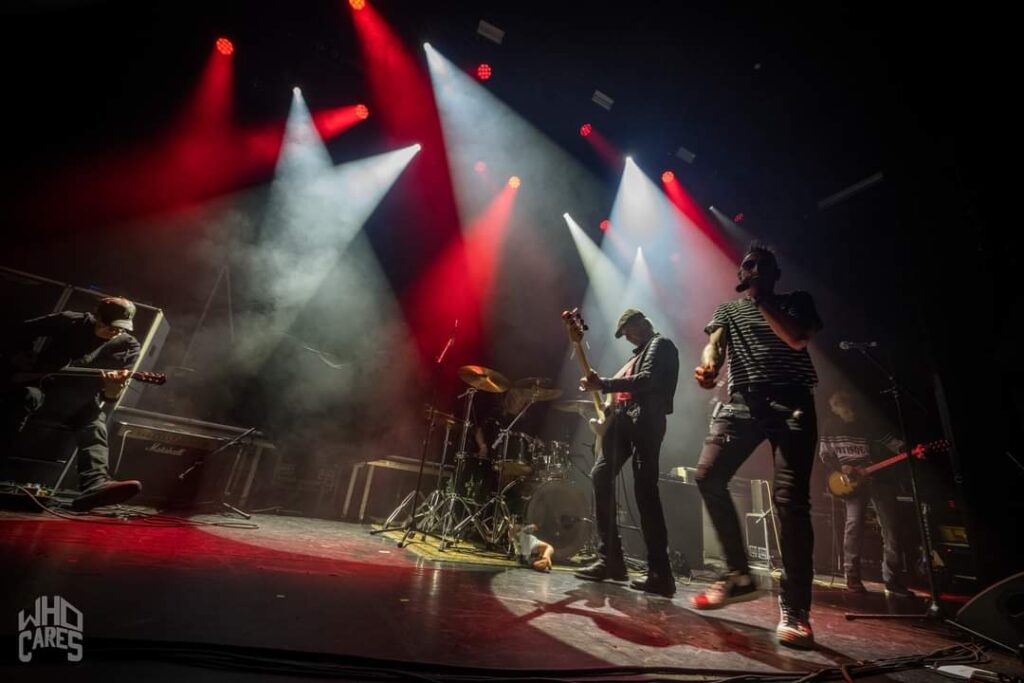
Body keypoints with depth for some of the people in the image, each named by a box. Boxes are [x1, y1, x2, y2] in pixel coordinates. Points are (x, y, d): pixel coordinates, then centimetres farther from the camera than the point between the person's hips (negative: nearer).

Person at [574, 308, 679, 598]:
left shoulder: (661, 344, 1)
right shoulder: (641, 353, 30)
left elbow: (648, 381, -17)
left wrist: (604, 384, -20)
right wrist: (600, 387, 11)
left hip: (644, 419, -9)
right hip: (623, 419, 9)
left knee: (645, 490, -12)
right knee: (600, 477, 3)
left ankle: (660, 573, -5)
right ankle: (610, 559, 9)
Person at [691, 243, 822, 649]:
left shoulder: (796, 302, 17)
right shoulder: (728, 310, 21)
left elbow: (797, 340, -3)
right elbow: (714, 343, 1)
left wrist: (761, 300, 0)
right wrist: (709, 365, -22)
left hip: (791, 404, -2)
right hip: (742, 403, 2)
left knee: (790, 499, -10)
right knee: (708, 476, -14)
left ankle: (794, 610, 0)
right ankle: (739, 575, 3)